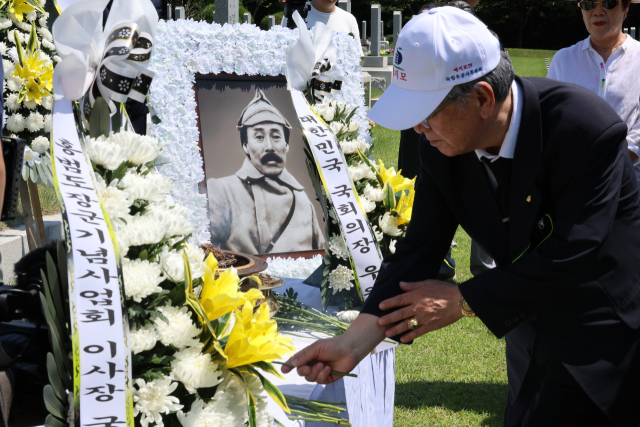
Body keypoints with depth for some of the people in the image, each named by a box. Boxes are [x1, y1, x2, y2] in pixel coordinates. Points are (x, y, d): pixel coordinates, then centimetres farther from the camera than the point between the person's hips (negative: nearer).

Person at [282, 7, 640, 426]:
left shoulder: (591, 131, -29)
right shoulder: (443, 144, -12)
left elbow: (571, 257, -30)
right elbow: (420, 249, -11)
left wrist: (463, 301, -23)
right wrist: (353, 342, -21)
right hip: (532, 335, 6)